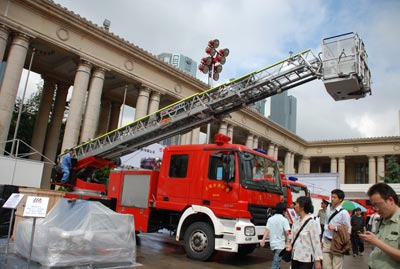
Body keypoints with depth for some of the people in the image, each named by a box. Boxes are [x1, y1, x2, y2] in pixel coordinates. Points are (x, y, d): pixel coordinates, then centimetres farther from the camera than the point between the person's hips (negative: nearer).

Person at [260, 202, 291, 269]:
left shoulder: (270, 219, 4)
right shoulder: (284, 220, -10)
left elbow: (267, 230, -5)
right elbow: (287, 232, -17)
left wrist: (263, 240, -10)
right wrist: (287, 240, 1)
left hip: (272, 243, 5)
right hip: (280, 244, -5)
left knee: (276, 260, 23)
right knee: (276, 263, -5)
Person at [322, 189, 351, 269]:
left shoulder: (344, 213, -11)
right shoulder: (328, 210, 8)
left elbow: (348, 230, -11)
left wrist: (335, 228, -19)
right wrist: (323, 240, 14)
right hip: (326, 242, 6)